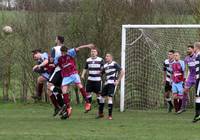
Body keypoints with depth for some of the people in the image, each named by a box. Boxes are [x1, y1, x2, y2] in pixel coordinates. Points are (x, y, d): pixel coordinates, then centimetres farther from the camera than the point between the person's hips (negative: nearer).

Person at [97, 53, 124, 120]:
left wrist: (118, 81, -11)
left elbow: (122, 72, -8)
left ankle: (110, 115, -9)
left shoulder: (114, 64, -5)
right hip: (106, 83, 8)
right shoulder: (105, 65, 16)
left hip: (112, 83, -8)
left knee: (109, 97, -14)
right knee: (102, 97, 9)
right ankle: (101, 113, 23)